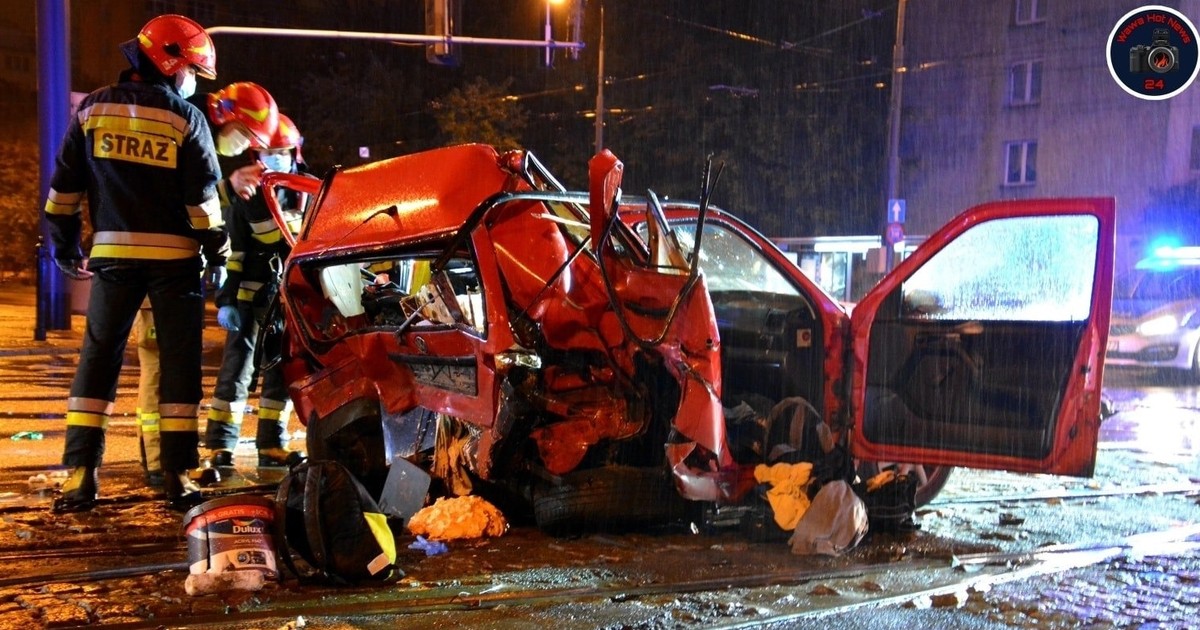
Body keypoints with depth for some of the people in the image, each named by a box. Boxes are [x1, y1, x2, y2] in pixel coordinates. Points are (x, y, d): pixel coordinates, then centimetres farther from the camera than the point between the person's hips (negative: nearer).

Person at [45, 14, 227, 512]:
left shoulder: (93, 108, 5)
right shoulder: (186, 118, -3)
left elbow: (65, 186, 6)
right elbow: (203, 198, -6)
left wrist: (64, 246, 14)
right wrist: (217, 253, 3)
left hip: (113, 253, 2)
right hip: (175, 256, -2)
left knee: (98, 358, 8)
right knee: (179, 363, 5)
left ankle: (80, 475, 3)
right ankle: (177, 477, 4)